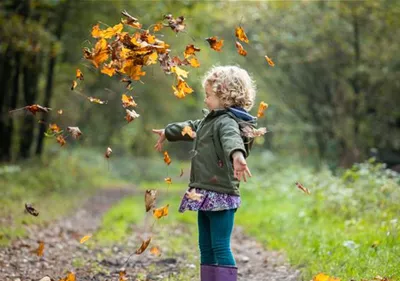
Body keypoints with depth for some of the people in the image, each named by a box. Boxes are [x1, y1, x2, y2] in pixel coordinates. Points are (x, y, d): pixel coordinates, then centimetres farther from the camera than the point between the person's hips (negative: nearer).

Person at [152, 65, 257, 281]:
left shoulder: (227, 121, -15)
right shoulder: (209, 120, 18)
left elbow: (231, 138, -38)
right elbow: (190, 127, 38)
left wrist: (237, 154, -61)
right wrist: (167, 132, 56)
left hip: (221, 195, -10)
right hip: (205, 195, 10)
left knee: (220, 247, -9)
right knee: (205, 247, 13)